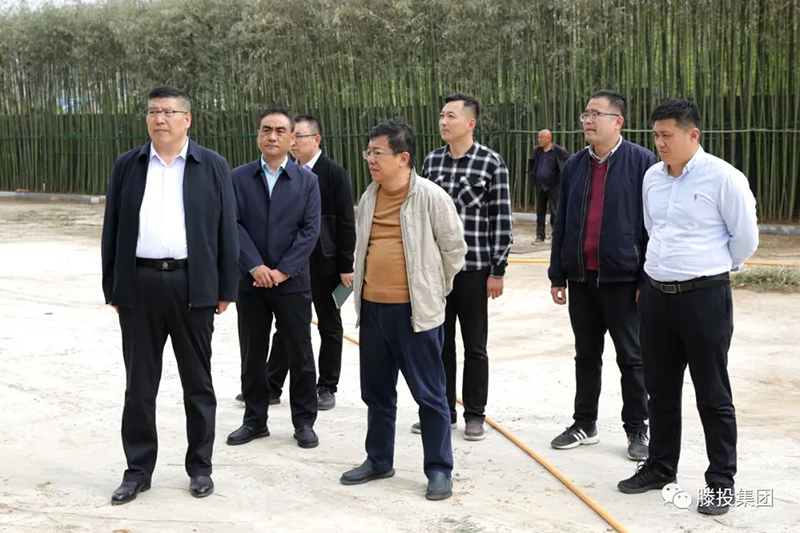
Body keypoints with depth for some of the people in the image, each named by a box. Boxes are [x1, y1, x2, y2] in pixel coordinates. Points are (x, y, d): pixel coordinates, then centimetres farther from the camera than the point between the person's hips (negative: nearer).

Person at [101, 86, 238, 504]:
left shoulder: (212, 166, 3)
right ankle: (138, 469, 19)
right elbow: (112, 229, 9)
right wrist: (111, 288, 5)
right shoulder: (127, 166, 8)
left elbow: (226, 230, 2)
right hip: (139, 284, 2)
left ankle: (200, 466, 21)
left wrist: (226, 289, -1)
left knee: (197, 381, 8)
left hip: (192, 285, -1)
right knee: (139, 382, 8)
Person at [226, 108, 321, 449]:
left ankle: (304, 421, 17)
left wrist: (283, 271, -13)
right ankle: (255, 419, 21)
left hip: (292, 281, -1)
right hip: (250, 281, 1)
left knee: (300, 354, 5)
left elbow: (310, 230, -4)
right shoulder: (238, 178, 4)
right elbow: (233, 225, -3)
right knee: (252, 354, 9)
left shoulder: (307, 180, 3)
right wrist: (255, 266, -15)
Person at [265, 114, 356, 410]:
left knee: (329, 327, 7)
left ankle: (326, 388, 17)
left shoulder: (334, 172, -8)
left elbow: (346, 222, -10)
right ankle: (271, 386, 17)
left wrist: (346, 266, -13)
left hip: (324, 263, -4)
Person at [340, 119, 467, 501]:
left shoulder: (430, 197, -11)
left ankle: (439, 469, 14)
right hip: (372, 308, 6)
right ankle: (378, 460, 32)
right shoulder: (368, 197, 7)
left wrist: (435, 289, 6)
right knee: (376, 391, 16)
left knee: (429, 394, 3)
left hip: (414, 311, -6)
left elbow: (454, 247, -3)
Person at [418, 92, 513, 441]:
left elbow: (501, 219, -7)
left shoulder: (491, 163, -7)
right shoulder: (431, 161, 7)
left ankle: (474, 415, 19)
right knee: (439, 343, 12)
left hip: (474, 268, -4)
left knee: (474, 346, 6)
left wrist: (498, 270, -9)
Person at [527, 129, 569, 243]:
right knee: (540, 212, 9)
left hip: (553, 186, -5)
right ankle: (540, 236, 16)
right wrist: (531, 176, 17)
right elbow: (531, 162, 26)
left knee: (555, 211, -3)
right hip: (539, 186, 5)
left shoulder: (558, 151, -7)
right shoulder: (537, 151, 8)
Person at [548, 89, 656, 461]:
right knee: (586, 356, 15)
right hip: (581, 277, 5)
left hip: (623, 277, -5)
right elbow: (561, 223, 12)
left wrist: (647, 278, -12)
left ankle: (637, 430, 18)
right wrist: (558, 274, 9)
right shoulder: (574, 165, 9)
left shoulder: (642, 162, -7)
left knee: (632, 358, 7)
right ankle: (584, 424, 27)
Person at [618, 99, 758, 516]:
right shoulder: (652, 177, 7)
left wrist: (710, 269, 6)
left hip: (704, 297, -6)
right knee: (660, 389, 16)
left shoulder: (722, 178, -11)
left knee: (713, 395, 3)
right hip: (656, 295, 6)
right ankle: (660, 467, 30)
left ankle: (721, 481, 15)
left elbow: (745, 237, -5)